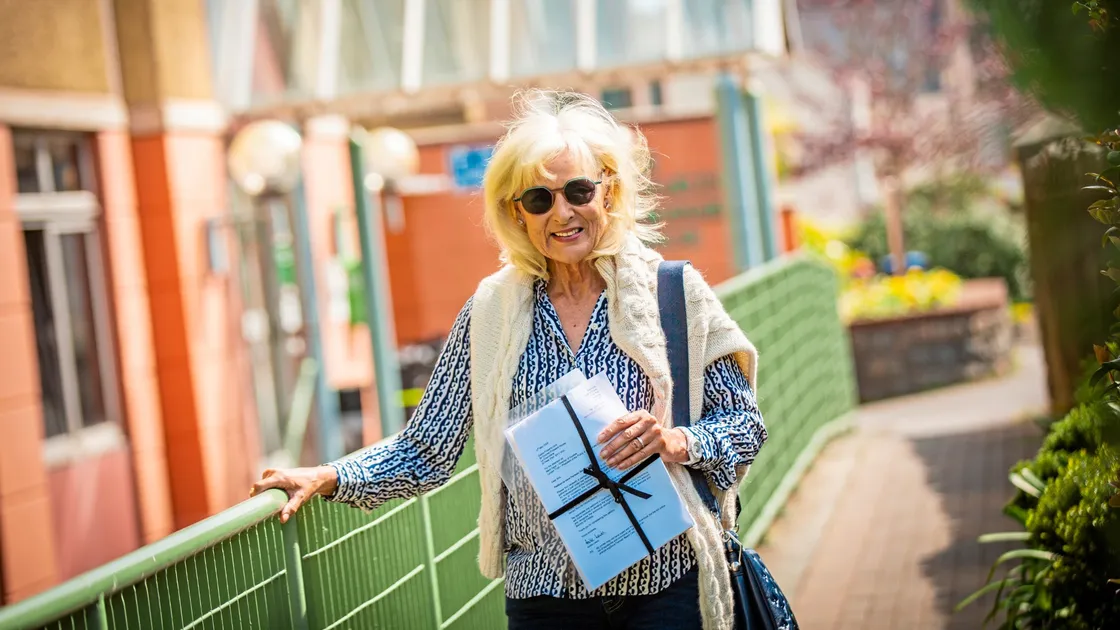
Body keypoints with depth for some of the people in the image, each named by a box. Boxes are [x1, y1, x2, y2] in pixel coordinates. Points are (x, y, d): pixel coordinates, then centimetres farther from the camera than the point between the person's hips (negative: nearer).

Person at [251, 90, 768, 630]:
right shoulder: (491, 312, 1)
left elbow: (744, 422, 1)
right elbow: (426, 451, 3)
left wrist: (675, 440, -18)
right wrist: (328, 478, -10)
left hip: (667, 586, -1)